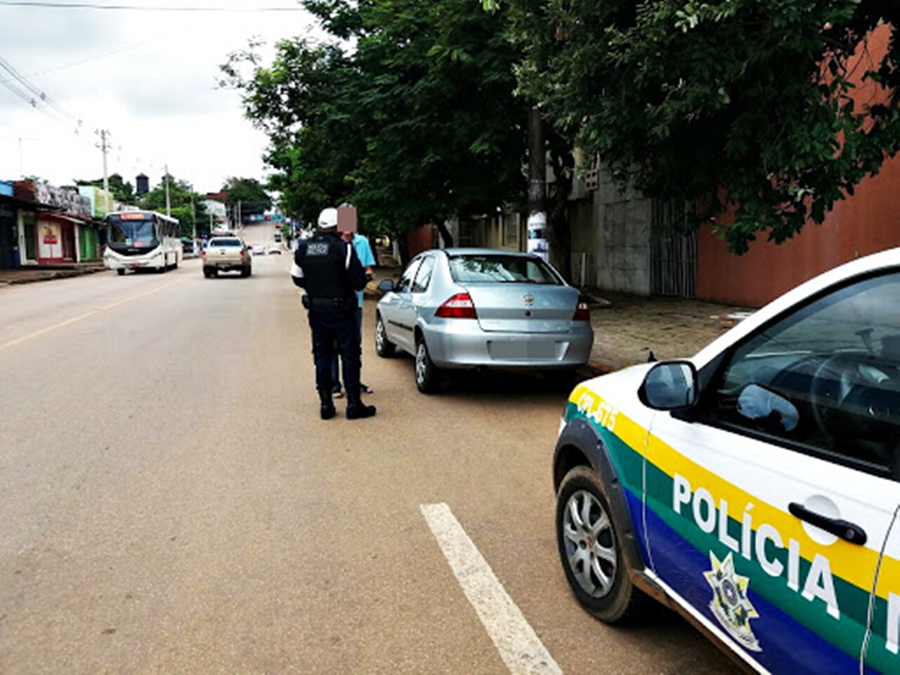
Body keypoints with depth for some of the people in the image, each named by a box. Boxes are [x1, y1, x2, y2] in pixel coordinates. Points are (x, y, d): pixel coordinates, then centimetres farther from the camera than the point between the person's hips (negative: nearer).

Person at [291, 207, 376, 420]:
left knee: (321, 355, 11)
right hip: (340, 309, -5)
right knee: (349, 354, 3)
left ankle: (325, 404, 14)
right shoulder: (343, 248, -13)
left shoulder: (303, 248, 3)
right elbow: (359, 281, -12)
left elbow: (297, 278, 11)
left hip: (315, 309, 5)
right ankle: (353, 404, 5)